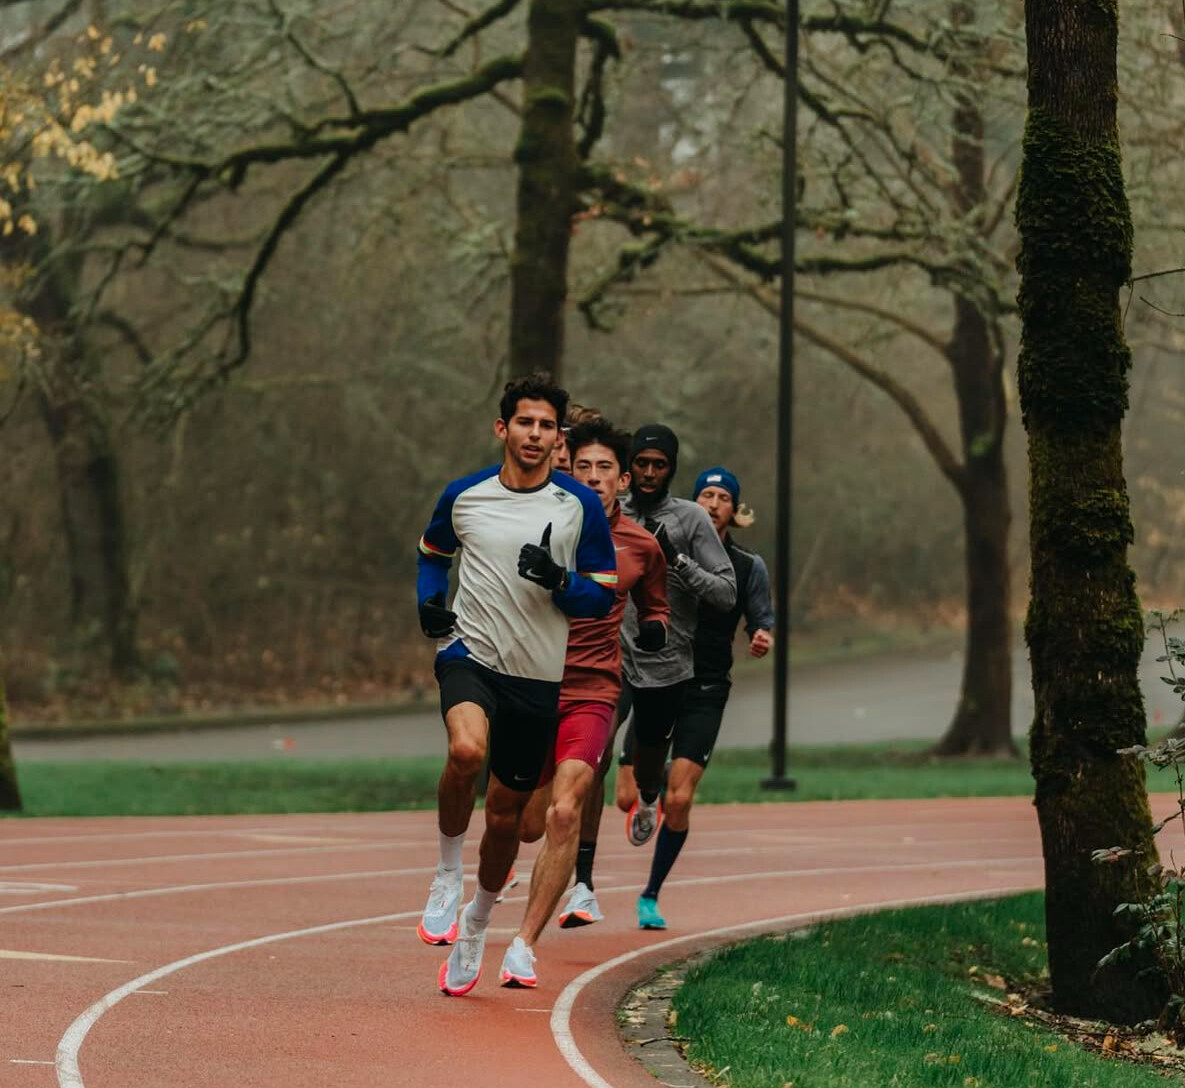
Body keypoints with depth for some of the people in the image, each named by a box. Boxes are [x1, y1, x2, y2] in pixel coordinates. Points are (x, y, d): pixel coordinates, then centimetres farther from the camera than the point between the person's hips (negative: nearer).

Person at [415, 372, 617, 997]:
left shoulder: (581, 507, -1)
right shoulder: (464, 496, 2)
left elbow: (604, 596, 2)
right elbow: (432, 551, 22)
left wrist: (559, 581, -18)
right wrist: (429, 600, 2)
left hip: (538, 676, 1)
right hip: (468, 651, -1)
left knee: (507, 813, 9)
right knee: (467, 749, -34)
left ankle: (475, 927, 34)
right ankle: (446, 876, -12)